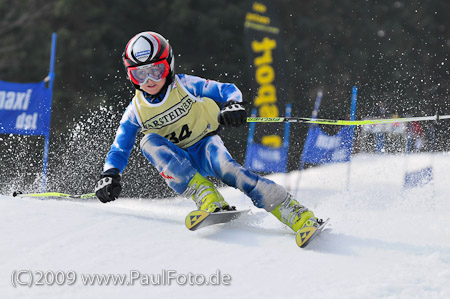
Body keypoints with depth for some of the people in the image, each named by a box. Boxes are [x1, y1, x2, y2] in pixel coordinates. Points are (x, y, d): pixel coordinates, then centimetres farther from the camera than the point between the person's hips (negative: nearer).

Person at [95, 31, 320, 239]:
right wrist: (110, 175, -18)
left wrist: (232, 104, -30)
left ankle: (297, 214, -41)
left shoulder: (185, 86, -8)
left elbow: (228, 90, -6)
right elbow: (119, 149, 1)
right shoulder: (135, 112, -2)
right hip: (177, 162, 2)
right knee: (150, 142, -27)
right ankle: (207, 198, -40)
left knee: (226, 168, -35)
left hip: (205, 146, -2)